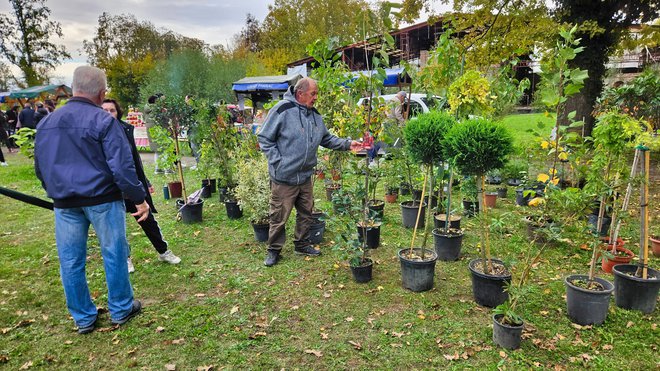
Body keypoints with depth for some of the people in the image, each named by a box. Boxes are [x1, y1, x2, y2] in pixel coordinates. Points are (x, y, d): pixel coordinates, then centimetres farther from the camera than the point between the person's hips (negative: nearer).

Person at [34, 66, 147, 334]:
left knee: (71, 261, 13)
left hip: (64, 203, 5)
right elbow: (122, 167, -16)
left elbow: (40, 168, 18)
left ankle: (83, 318, 25)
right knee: (114, 255, 9)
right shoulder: (103, 121, -11)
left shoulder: (46, 123, 9)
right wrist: (139, 199, -9)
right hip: (102, 199, -5)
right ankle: (121, 310, 21)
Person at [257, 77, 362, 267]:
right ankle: (274, 250, 20)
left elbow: (327, 139, 16)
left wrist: (347, 144, 4)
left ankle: (302, 244, 35)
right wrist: (278, 162, -15)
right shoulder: (283, 110, -14)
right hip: (284, 178, -7)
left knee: (305, 213, 17)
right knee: (279, 216, 3)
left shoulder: (315, 114, 9)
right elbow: (265, 138, -11)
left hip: (305, 177, 7)